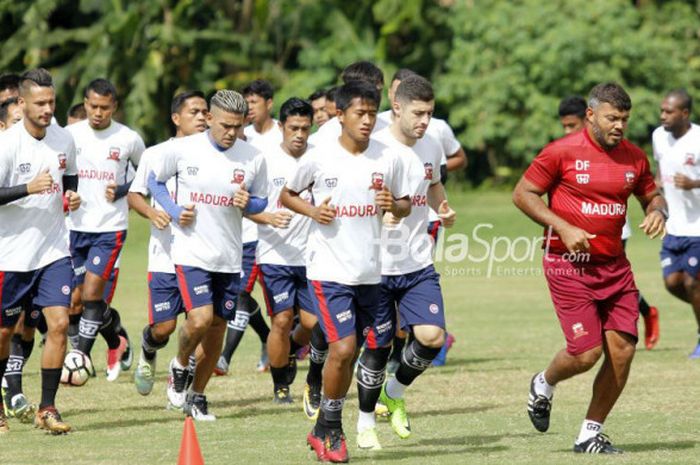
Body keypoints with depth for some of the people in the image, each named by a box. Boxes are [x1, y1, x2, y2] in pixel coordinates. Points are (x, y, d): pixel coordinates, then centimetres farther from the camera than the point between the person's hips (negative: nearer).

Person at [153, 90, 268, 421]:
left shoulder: (252, 158, -1)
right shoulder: (181, 149, -7)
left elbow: (261, 202, 11)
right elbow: (155, 180, 9)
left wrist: (248, 204, -12)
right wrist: (174, 209, -7)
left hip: (229, 257, 3)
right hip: (191, 253, -3)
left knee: (218, 327, 8)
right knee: (200, 319, -19)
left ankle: (197, 396, 24)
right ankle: (179, 365, 12)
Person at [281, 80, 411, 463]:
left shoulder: (387, 158, 1)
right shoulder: (319, 157, -6)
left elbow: (405, 205, 13)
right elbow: (287, 195, 7)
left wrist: (393, 205, -10)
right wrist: (313, 211, -12)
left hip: (369, 272, 4)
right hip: (328, 270, -4)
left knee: (350, 351, 10)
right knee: (343, 347, -16)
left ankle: (325, 431, 26)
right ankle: (330, 429, 2)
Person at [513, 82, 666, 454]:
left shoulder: (634, 157, 6)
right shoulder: (563, 152, -9)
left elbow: (651, 195, 21)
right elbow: (522, 194, -4)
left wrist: (657, 212, -4)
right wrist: (564, 228, -14)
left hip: (614, 265, 5)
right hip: (569, 265, -5)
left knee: (623, 347, -5)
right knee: (587, 353, -11)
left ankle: (590, 434, 10)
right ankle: (544, 385, 24)